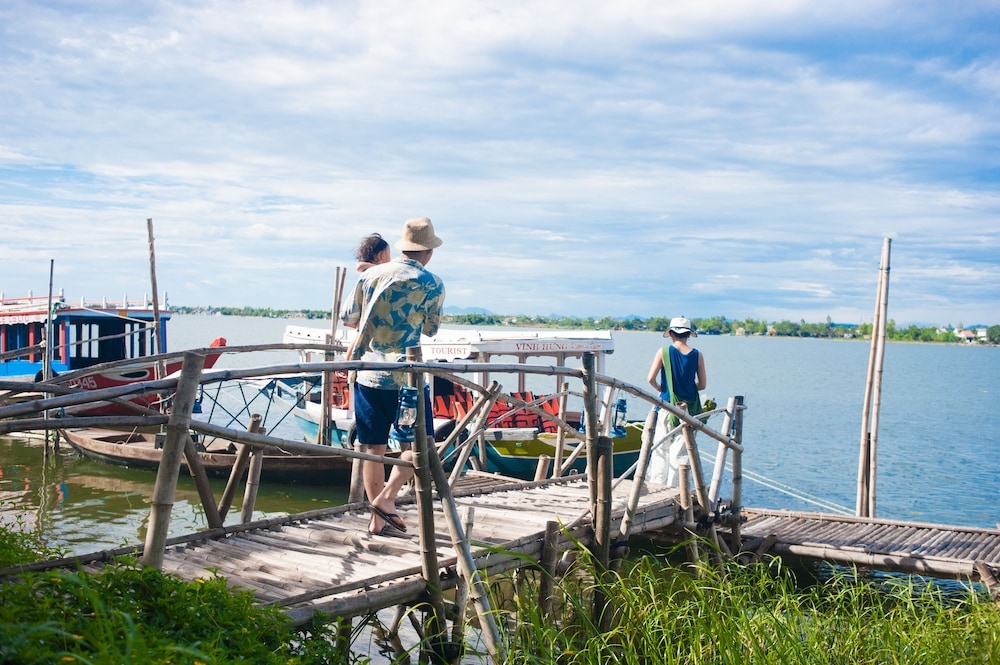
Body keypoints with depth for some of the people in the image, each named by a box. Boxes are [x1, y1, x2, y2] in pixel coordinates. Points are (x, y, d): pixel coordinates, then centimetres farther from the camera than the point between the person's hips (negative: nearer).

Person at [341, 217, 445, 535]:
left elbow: (347, 319, 14)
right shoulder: (432, 284, -2)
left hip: (366, 374, 5)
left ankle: (378, 520, 15)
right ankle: (387, 496, -5)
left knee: (374, 448, 9)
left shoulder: (370, 275, 7)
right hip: (403, 376, -4)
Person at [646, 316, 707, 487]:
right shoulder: (697, 355, 0)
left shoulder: (664, 352, -5)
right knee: (680, 450, 5)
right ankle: (673, 485, 6)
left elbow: (651, 379, -8)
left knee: (661, 446, 8)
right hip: (689, 408, 1)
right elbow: (702, 384, 3)